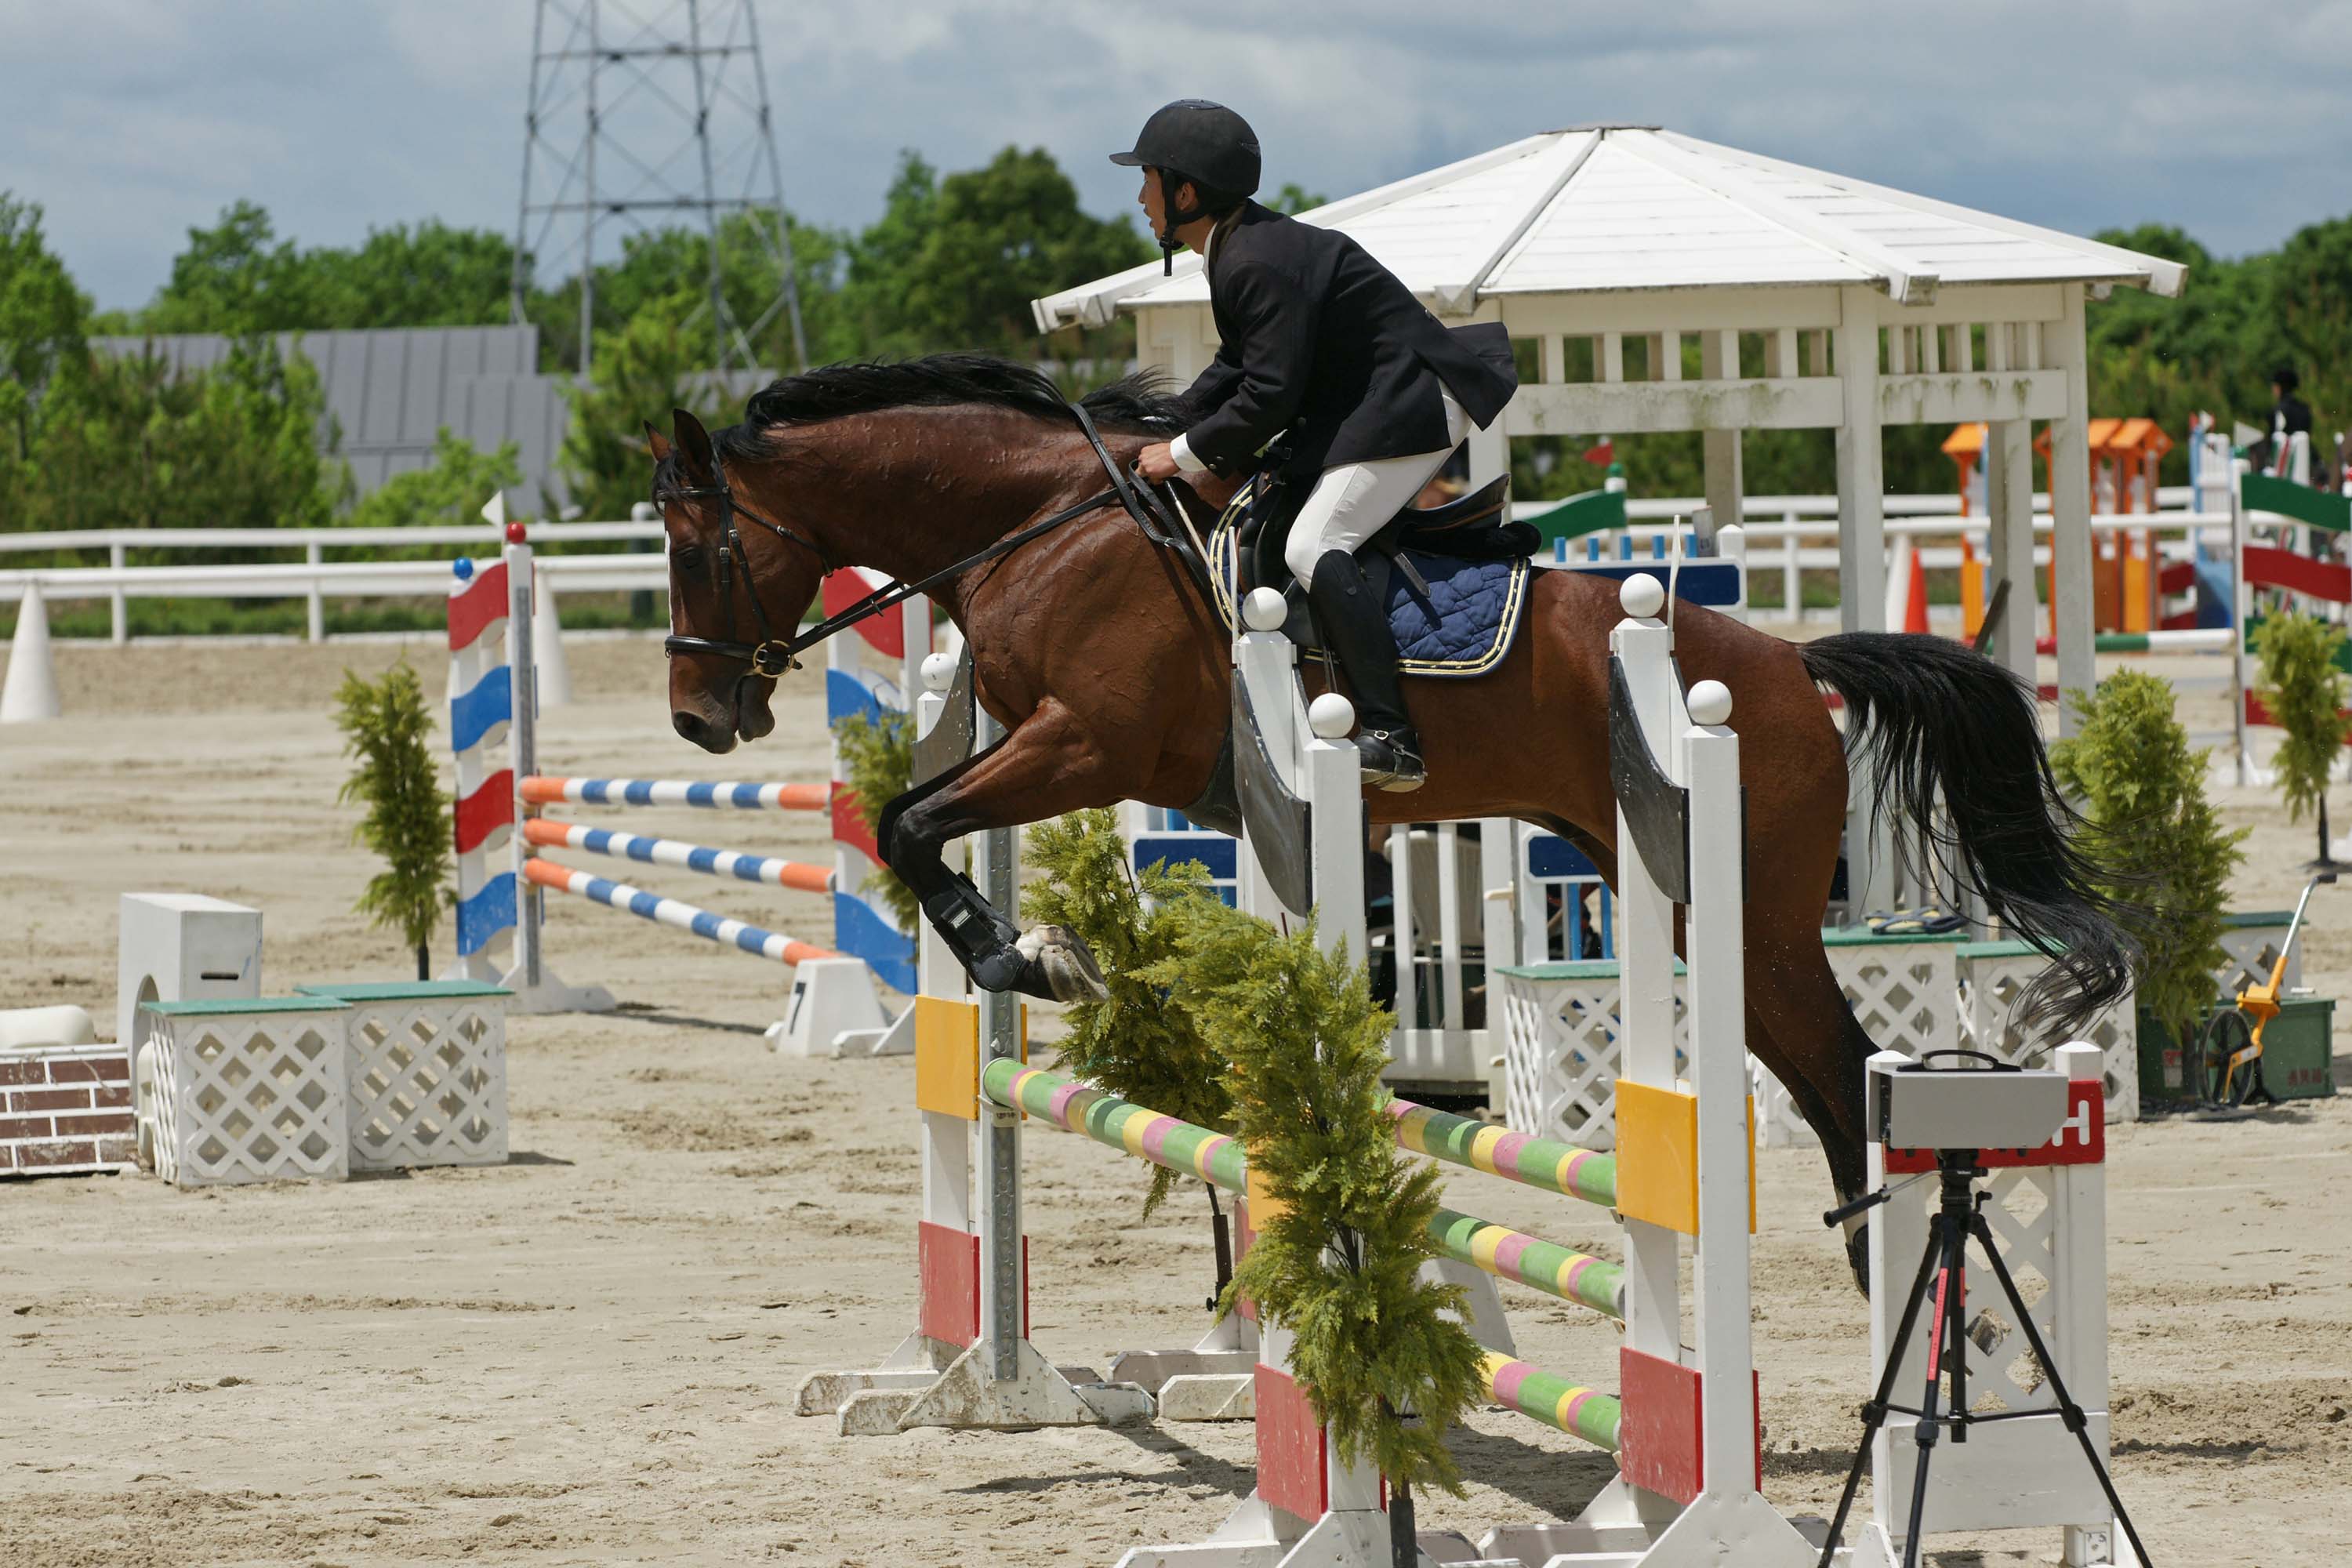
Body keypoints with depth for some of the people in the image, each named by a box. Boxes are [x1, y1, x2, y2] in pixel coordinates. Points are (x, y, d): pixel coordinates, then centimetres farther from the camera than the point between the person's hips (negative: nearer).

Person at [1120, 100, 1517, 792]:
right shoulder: (1242, 250, 13)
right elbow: (1239, 369, 21)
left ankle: (1391, 739, -30)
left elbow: (1269, 395, -24)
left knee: (1314, 546, -23)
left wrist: (1186, 455, -14)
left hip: (1408, 409, -12)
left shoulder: (1259, 265, -22)